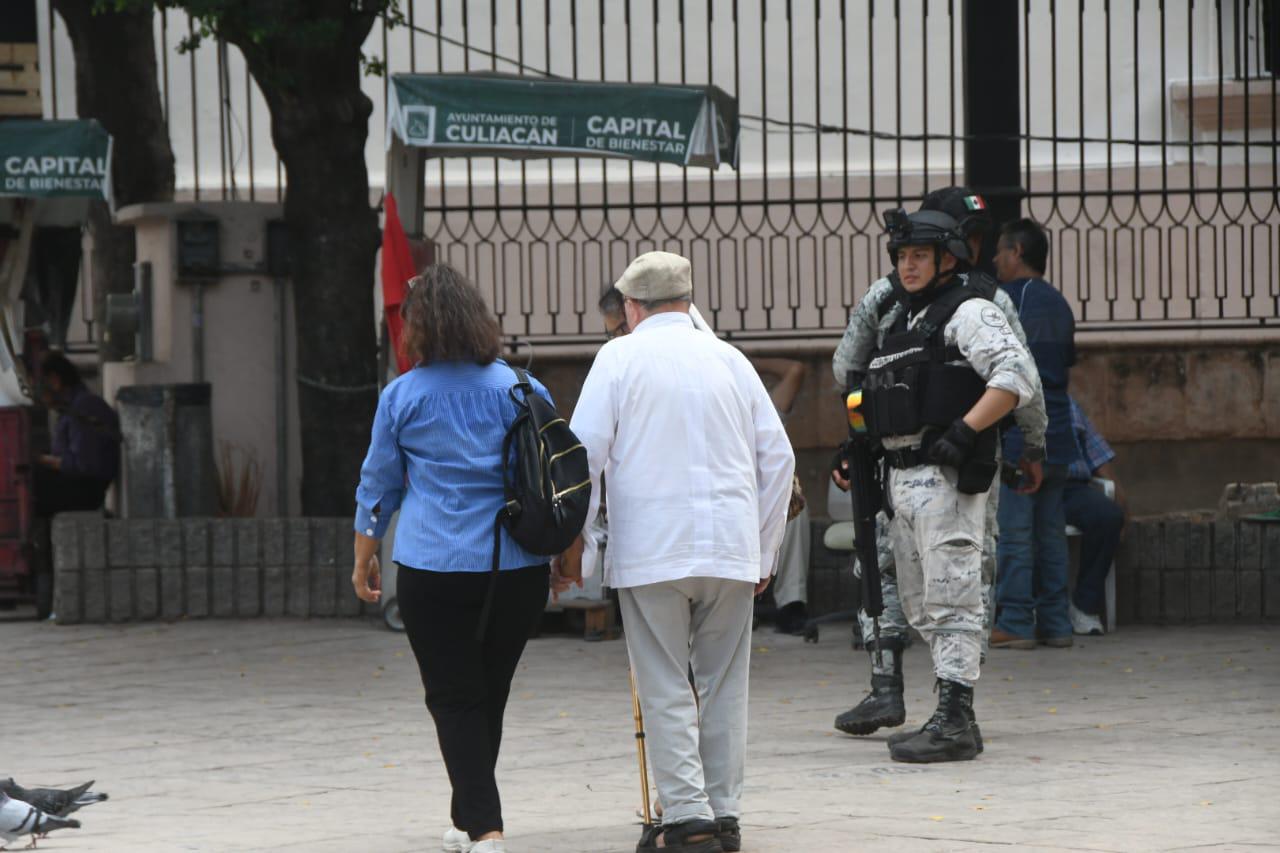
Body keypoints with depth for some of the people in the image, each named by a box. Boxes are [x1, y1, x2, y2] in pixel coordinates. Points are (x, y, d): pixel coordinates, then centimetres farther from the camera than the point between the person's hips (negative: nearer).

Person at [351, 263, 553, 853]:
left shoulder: (403, 395, -1)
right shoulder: (519, 389, 4)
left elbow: (378, 487, 6)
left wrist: (364, 559, 17)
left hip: (433, 568, -3)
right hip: (518, 568, 3)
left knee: (454, 698, 1)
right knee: (490, 693, 15)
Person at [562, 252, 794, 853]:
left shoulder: (620, 357, 0)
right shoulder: (730, 359, 10)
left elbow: (584, 453, -5)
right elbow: (777, 458, 11)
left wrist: (568, 542, 3)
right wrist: (763, 553, 19)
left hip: (650, 550, -3)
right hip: (731, 548, 3)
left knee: (666, 690, 0)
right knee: (725, 686, 10)